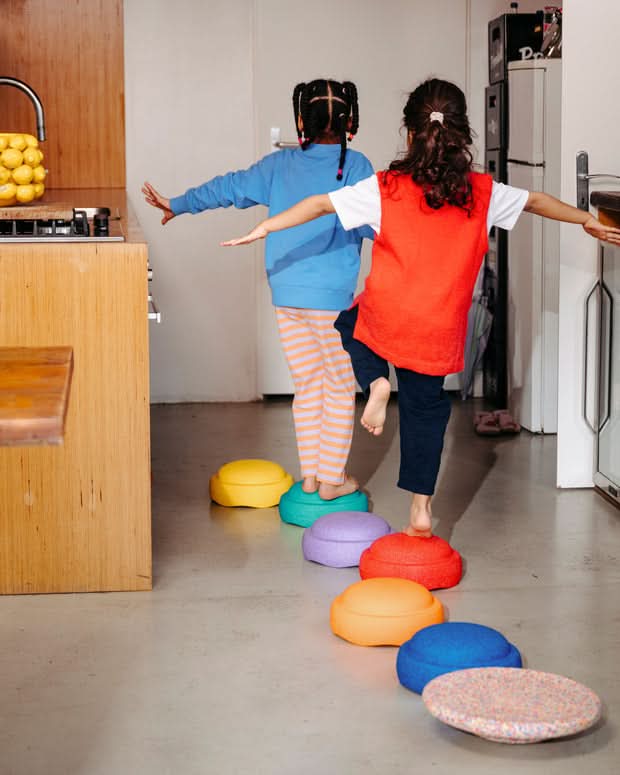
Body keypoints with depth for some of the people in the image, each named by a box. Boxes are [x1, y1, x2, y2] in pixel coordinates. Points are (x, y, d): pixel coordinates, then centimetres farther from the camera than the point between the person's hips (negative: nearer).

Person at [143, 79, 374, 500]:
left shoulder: (281, 164, 6)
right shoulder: (355, 166, -7)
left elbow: (228, 188, 13)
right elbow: (373, 223, -12)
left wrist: (177, 205, 25)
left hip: (286, 294, 5)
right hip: (332, 296, -4)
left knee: (308, 386, 15)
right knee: (340, 387, 8)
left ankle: (310, 475, 20)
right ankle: (332, 479, 11)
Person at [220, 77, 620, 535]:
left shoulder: (385, 189, -9)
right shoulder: (483, 193, -2)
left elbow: (322, 205, -8)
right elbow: (537, 201, 14)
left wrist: (265, 228, 2)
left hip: (385, 320, -2)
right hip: (440, 332, 2)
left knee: (349, 323, 32)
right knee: (426, 405, 16)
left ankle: (376, 382, 4)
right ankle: (421, 510, 17)